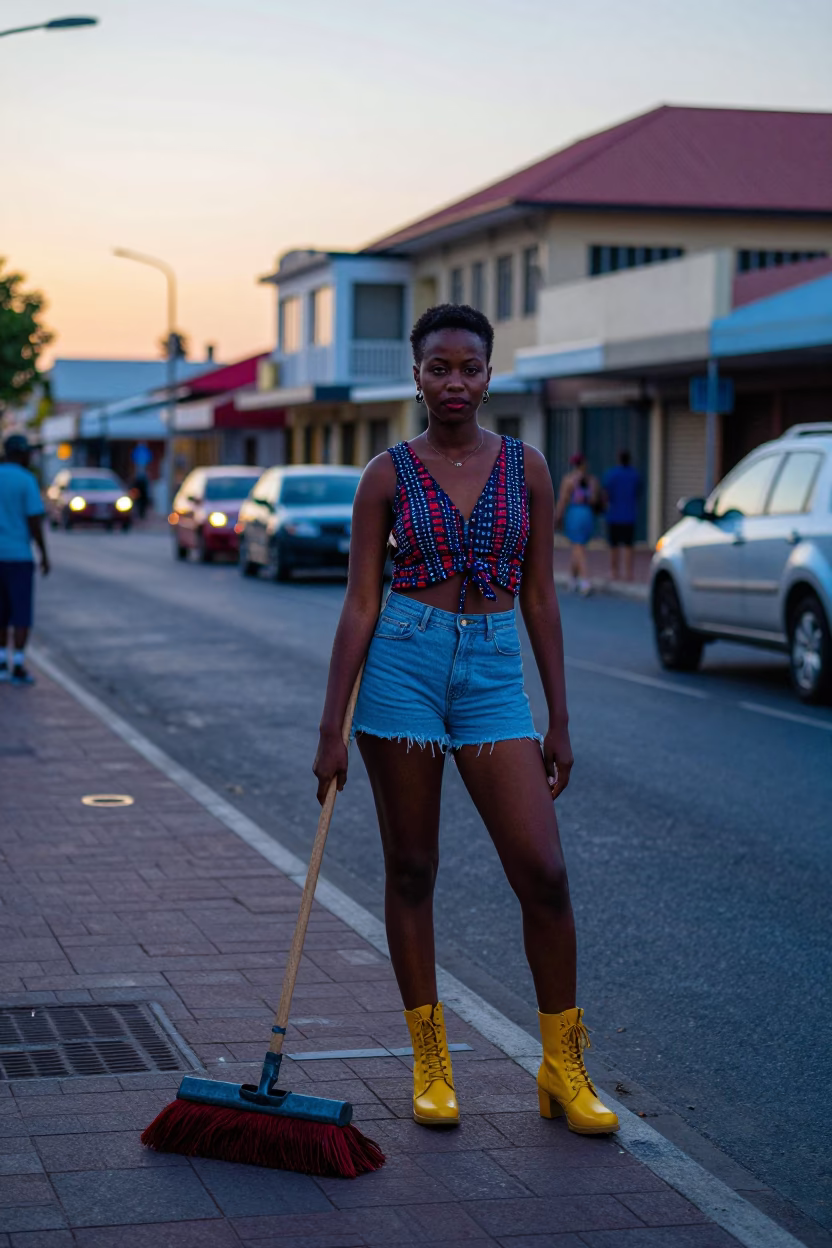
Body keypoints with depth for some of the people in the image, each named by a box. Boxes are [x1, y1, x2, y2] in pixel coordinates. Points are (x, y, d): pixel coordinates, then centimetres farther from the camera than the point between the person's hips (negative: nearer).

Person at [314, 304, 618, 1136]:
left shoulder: (525, 468, 6)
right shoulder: (388, 475, 1)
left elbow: (540, 599, 8)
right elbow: (360, 603, 0)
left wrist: (559, 722, 7)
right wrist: (332, 729, -3)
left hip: (494, 675, 1)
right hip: (404, 667, -1)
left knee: (543, 874, -5)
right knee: (410, 872, 6)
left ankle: (562, 1069, 10)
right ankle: (429, 1061, 19)